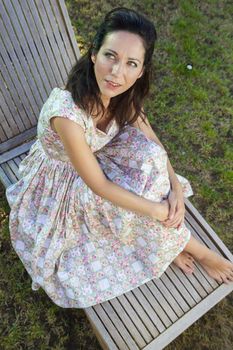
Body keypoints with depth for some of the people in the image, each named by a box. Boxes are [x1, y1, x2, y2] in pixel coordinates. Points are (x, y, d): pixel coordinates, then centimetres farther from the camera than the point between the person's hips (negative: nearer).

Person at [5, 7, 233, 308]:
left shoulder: (125, 92, -18)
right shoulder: (67, 113, -38)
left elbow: (151, 141, -6)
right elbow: (99, 186, -30)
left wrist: (176, 187, -18)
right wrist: (158, 210, -23)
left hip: (97, 156, 5)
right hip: (62, 183, -5)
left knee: (148, 161, -21)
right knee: (142, 195, -23)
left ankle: (170, 242, -1)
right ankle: (193, 248, 4)